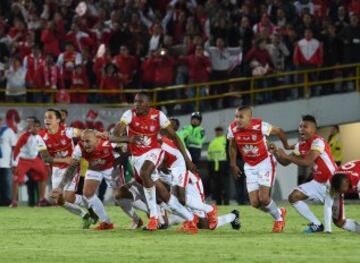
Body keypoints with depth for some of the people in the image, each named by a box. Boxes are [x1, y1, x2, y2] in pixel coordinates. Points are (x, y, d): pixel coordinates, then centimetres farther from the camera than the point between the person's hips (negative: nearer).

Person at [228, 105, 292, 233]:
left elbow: (279, 132, -7)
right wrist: (233, 165, 12)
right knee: (255, 202, -3)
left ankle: (278, 217, 13)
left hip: (265, 162, -5)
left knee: (263, 198, -17)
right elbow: (232, 146, 8)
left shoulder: (260, 126, -24)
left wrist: (286, 146, 8)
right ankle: (279, 212, 24)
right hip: (250, 166, 5)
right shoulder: (233, 128, -12)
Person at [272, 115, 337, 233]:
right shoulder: (300, 145, 3)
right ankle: (316, 225, 6)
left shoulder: (318, 142, -22)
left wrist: (286, 156, -30)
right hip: (318, 182, 8)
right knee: (294, 197, 3)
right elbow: (285, 162, 8)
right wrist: (276, 154, -12)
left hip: (331, 181, -8)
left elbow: (307, 162, -33)